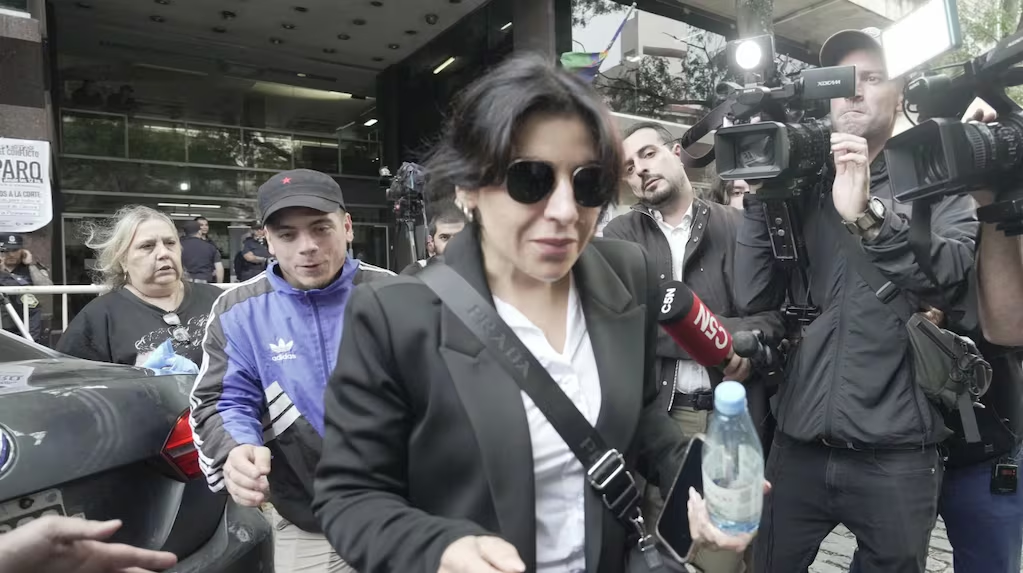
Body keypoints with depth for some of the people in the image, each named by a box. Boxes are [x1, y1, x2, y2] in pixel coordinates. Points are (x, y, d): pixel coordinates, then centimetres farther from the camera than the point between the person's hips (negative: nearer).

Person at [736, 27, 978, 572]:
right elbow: (754, 298, -2)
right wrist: (759, 196, -9)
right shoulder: (803, 188, 7)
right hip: (798, 444, 2)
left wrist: (868, 214, -28)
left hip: (895, 452, -1)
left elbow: (951, 279, -15)